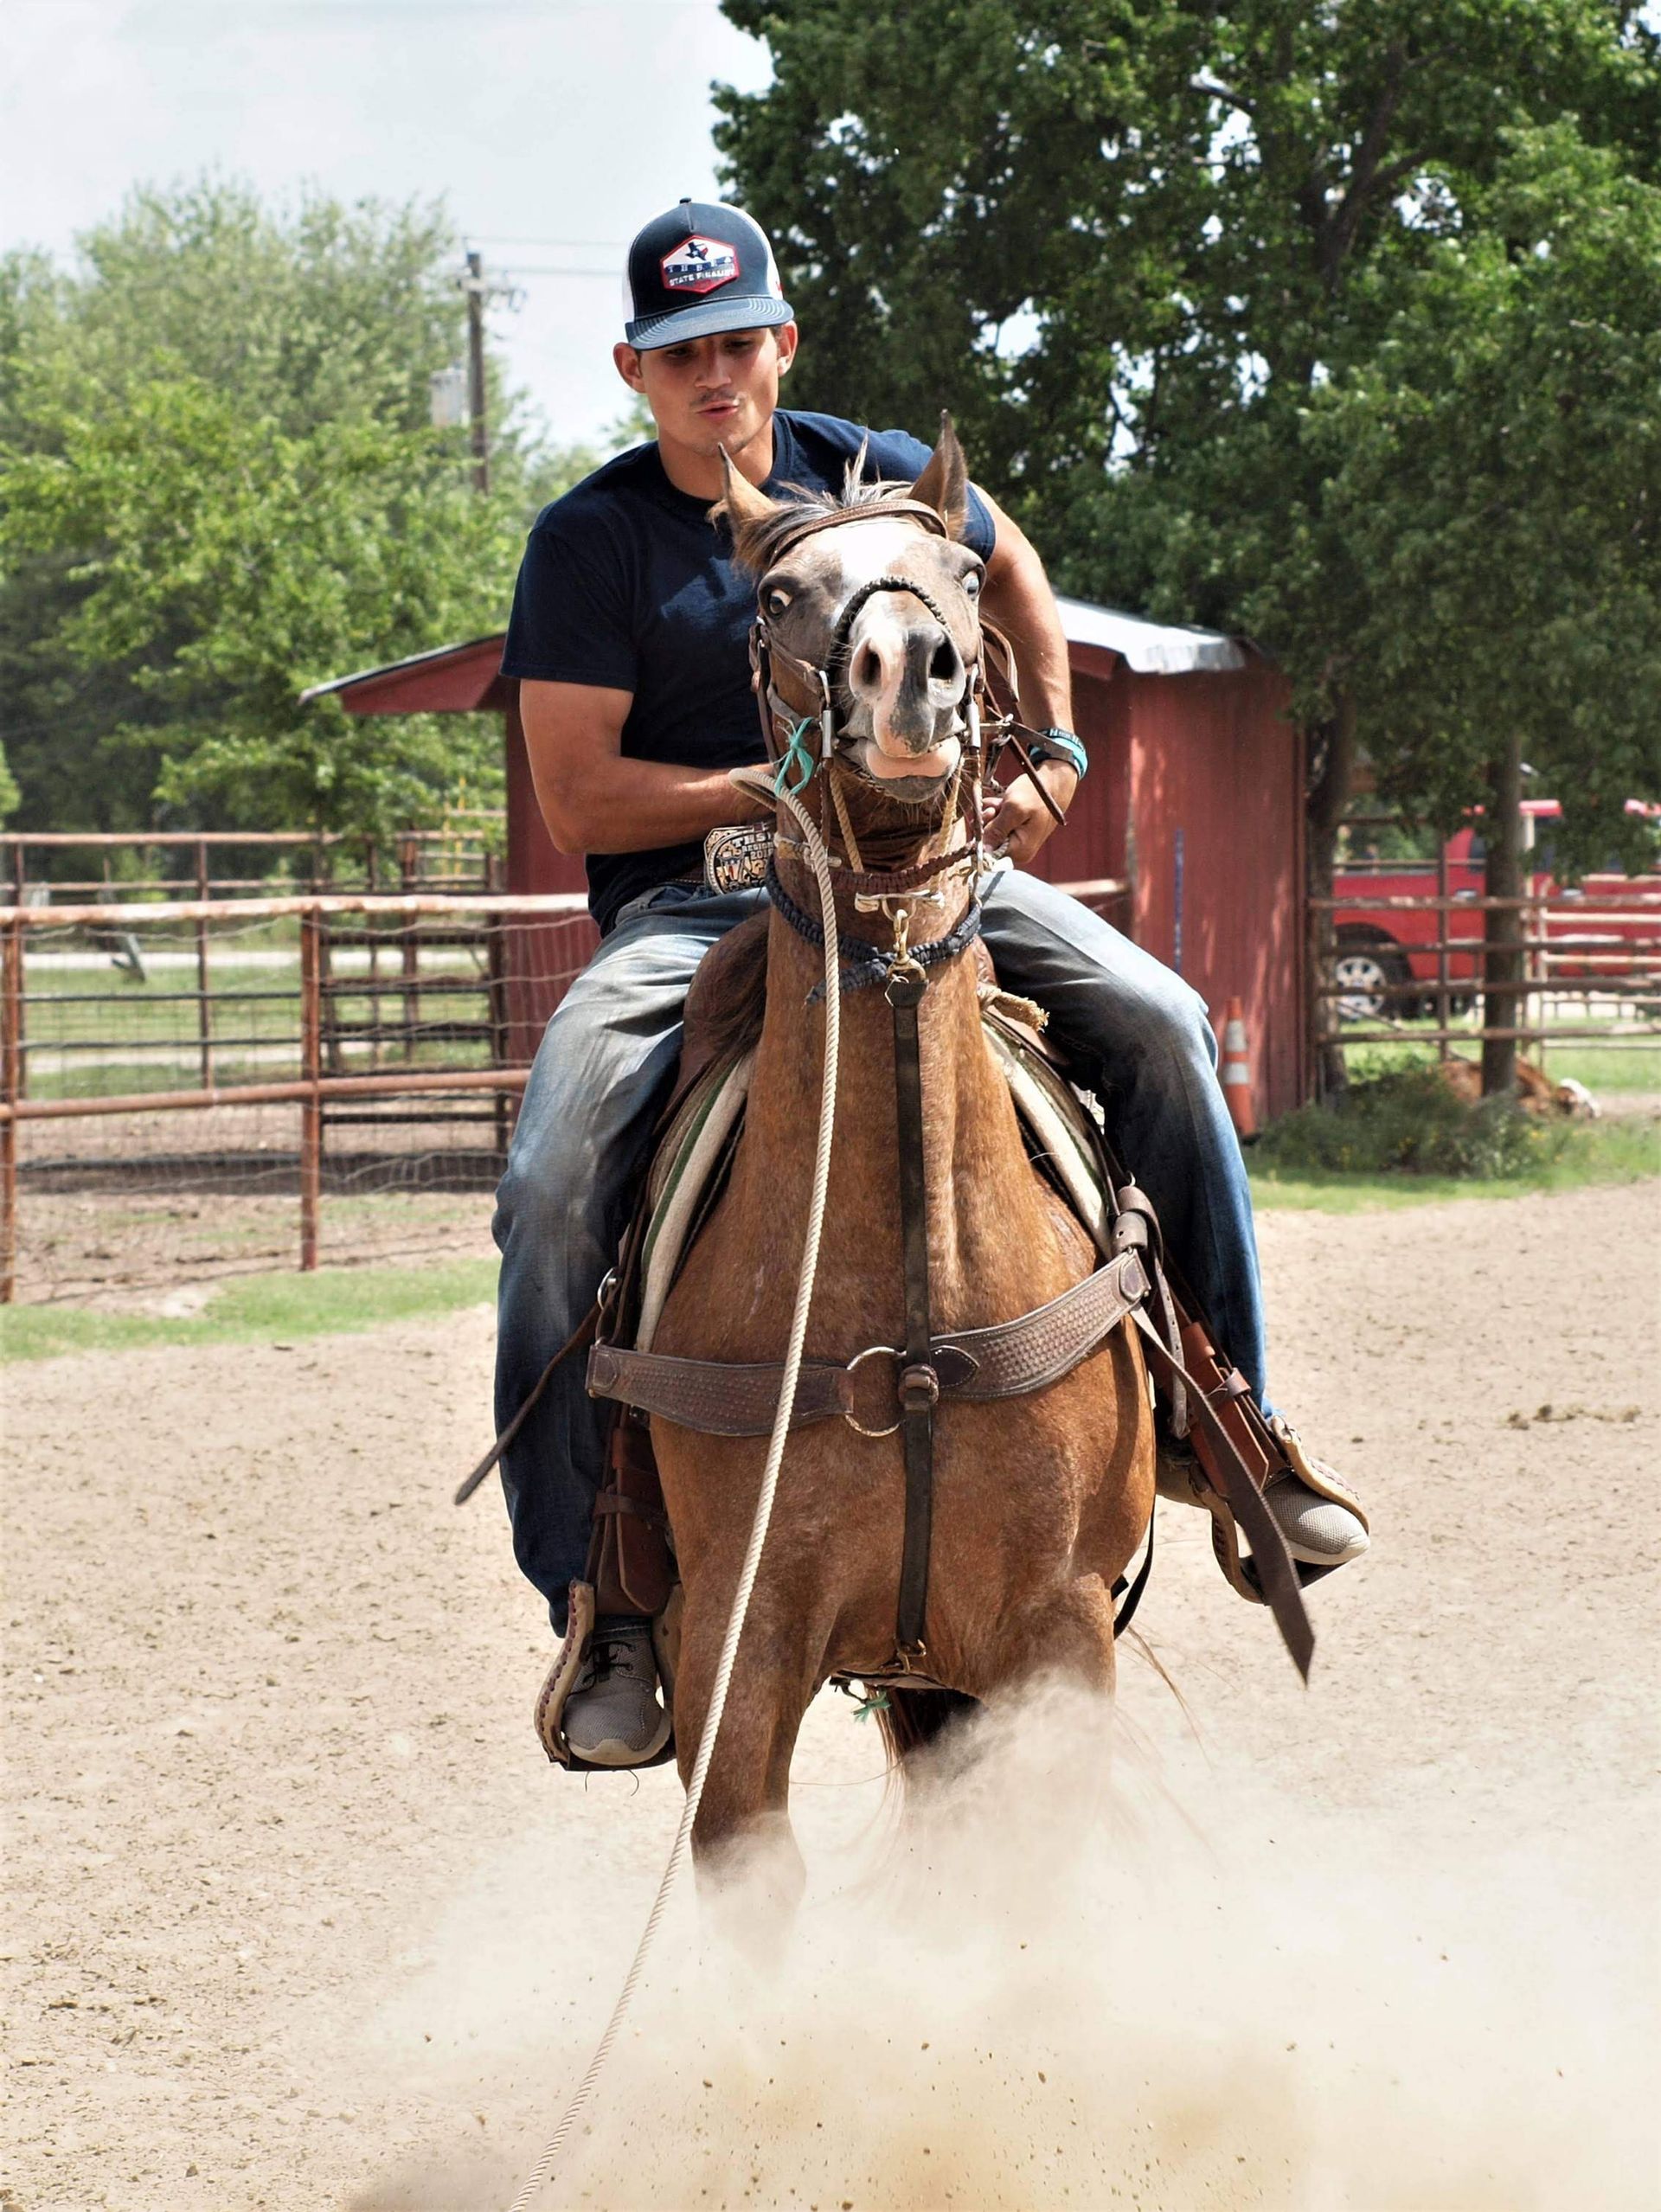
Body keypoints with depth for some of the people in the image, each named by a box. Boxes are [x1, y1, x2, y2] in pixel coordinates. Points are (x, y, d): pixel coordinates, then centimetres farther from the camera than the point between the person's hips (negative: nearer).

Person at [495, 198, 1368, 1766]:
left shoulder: (874, 472, 5)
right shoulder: (590, 541, -6)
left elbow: (1010, 567, 27)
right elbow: (580, 803, -11)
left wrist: (1055, 751, 16)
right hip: (684, 912, -3)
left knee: (1158, 1025, -14)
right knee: (556, 1189, -28)